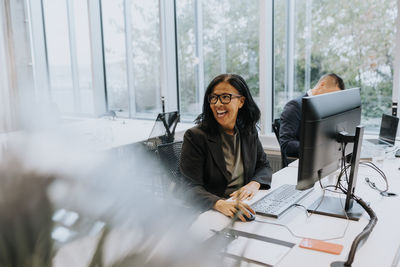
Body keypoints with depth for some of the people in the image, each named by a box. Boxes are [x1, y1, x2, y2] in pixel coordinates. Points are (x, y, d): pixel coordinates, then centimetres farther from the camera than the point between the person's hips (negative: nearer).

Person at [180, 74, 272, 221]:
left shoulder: (249, 132, 10)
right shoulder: (195, 136, -8)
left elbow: (264, 166, 17)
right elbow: (192, 187, -14)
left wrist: (254, 184, -7)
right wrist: (220, 204, -33)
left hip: (245, 207, 6)